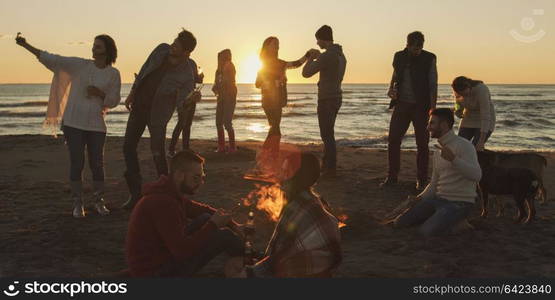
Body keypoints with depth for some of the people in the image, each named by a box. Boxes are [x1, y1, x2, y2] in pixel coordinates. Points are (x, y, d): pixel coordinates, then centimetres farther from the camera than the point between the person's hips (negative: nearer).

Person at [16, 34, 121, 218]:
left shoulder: (113, 74, 2)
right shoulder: (80, 65, 1)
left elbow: (113, 101, 4)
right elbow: (52, 59, -2)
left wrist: (99, 93, -15)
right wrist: (26, 45, -6)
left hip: (96, 125, 1)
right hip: (73, 122, -1)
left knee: (97, 163, 3)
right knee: (76, 163, 0)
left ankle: (99, 201, 19)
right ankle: (78, 204, 11)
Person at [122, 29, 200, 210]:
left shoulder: (187, 74, -21)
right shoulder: (162, 49, -7)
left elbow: (180, 102, -17)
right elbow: (144, 69, 7)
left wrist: (189, 100, -40)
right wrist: (132, 93, 9)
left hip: (157, 112, -6)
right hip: (139, 104, 6)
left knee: (158, 153, -7)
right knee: (128, 147, 4)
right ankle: (136, 193, 13)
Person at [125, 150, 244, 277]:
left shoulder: (172, 193, 3)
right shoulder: (163, 202, -28)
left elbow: (203, 210, 14)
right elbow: (182, 251, -30)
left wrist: (232, 224, 3)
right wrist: (213, 225, -20)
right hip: (155, 272, -10)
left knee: (206, 218, 6)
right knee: (223, 235, -10)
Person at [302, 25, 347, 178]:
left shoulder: (327, 56, -17)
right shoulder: (341, 55, 12)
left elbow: (306, 73, -16)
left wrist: (311, 58, 1)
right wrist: (318, 58, 22)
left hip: (327, 99, -10)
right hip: (336, 97, 10)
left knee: (327, 135, -5)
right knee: (328, 133, 18)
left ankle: (331, 169, -3)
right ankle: (327, 165, 27)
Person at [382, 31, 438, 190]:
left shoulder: (428, 59, -6)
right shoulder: (399, 57, 4)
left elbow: (433, 85, -6)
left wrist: (432, 109, -13)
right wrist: (391, 88, -1)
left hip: (420, 106, -3)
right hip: (401, 105, 3)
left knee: (422, 144, 3)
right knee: (393, 140, 2)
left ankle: (421, 179, 15)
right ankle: (392, 176, 15)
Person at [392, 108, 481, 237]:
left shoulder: (464, 145, -12)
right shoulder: (438, 152, 14)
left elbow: (476, 175, -25)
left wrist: (453, 159, -35)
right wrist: (419, 199, 3)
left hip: (459, 203, -7)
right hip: (439, 199, 8)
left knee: (426, 232, -28)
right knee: (400, 222, -3)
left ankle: (453, 221, 1)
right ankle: (439, 218, 13)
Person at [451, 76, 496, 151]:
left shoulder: (480, 90, -30)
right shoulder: (459, 90, -13)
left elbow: (485, 116, -32)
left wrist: (481, 141, -37)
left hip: (484, 123, -5)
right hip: (468, 120, 5)